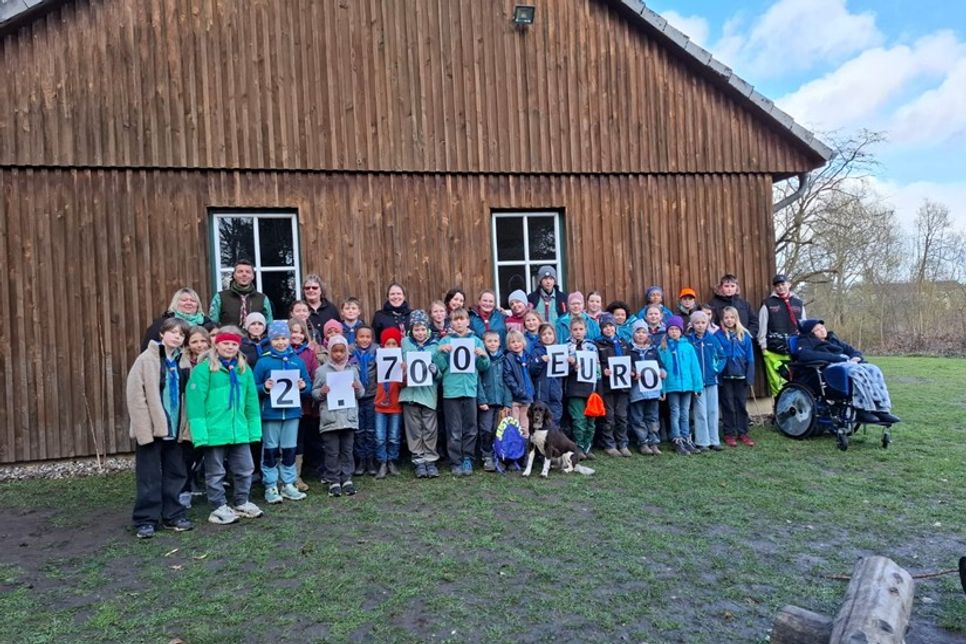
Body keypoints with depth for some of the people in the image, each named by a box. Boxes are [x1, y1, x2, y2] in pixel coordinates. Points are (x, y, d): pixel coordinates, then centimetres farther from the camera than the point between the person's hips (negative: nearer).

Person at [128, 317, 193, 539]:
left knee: (175, 474, 11)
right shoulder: (147, 359, -7)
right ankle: (146, 520, 11)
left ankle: (172, 515, 22)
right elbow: (135, 395, -12)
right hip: (151, 428, -6)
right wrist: (144, 427, -17)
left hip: (172, 428, 6)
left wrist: (182, 425, 5)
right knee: (150, 477, 1)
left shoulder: (179, 361, 10)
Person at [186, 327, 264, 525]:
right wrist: (200, 432, -17)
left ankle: (241, 503, 32)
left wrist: (254, 430, 8)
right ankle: (219, 507, 23)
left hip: (240, 432, 5)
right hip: (214, 432, -5)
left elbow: (251, 401, 12)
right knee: (215, 472, 9)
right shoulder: (204, 368, -9)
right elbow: (195, 401, -13)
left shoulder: (244, 369, 8)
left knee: (245, 469, 15)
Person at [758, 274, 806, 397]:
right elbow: (762, 327, 4)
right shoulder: (768, 304, 4)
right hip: (774, 352, -3)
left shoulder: (798, 304, 14)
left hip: (795, 351, 3)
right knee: (778, 384, -5)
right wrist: (763, 347, 0)